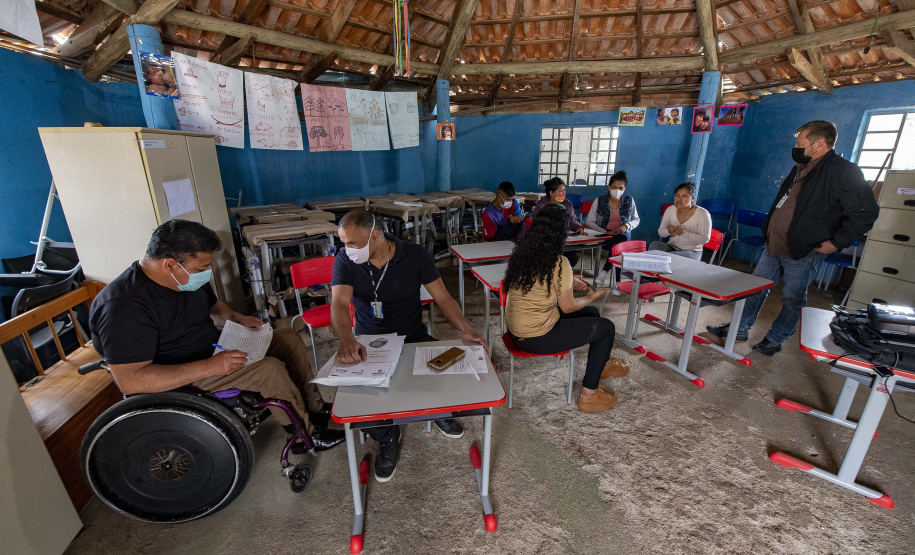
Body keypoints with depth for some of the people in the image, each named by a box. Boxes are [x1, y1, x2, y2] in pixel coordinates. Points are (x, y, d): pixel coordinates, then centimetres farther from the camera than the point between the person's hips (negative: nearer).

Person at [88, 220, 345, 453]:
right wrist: (208, 367, -34)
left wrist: (237, 318, -2)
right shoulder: (124, 304, -27)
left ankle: (314, 408, 9)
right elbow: (130, 380, -30)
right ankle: (308, 434, -5)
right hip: (178, 381, -9)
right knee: (270, 369, -27)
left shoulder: (189, 277, -1)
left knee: (289, 339, 1)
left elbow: (212, 306, 19)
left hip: (215, 351, 9)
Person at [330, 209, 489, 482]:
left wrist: (466, 329, -25)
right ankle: (387, 437, 7)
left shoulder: (415, 256, -10)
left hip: (413, 337, 0)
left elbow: (443, 298, -9)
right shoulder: (345, 260, -9)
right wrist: (347, 341, -44)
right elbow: (339, 304, -22)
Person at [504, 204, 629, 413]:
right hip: (537, 337, -8)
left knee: (592, 313, 23)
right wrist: (592, 296, 6)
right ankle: (589, 395, 17)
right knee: (606, 327, 7)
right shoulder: (559, 263, -22)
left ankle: (603, 363, 49)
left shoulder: (522, 253, 0)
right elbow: (568, 307, -12)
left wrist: (568, 283, 16)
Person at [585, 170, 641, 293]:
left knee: (620, 240, -36)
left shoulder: (629, 201, 9)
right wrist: (606, 232, -14)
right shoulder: (599, 200, 3)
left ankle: (604, 272, -29)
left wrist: (626, 226, -7)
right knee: (618, 249, -35)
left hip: (623, 235, 2)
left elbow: (636, 220, 18)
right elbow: (589, 222, 1)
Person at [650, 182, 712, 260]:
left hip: (692, 251, -4)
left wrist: (684, 233, -27)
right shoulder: (670, 210, 1)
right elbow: (660, 232, 6)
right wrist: (668, 231, -19)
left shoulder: (702, 214, -11)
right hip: (671, 247, 4)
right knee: (654, 245, -28)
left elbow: (705, 239, -14)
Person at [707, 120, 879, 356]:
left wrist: (837, 242, -16)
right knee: (756, 288, 14)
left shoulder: (842, 172, -15)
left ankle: (774, 340, 19)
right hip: (773, 247, 9)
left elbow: (866, 212, -16)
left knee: (792, 300, 6)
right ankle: (740, 328, 25)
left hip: (803, 253, -8)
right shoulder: (801, 168, 11)